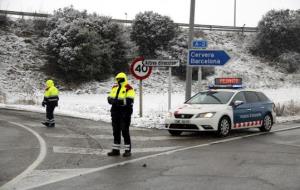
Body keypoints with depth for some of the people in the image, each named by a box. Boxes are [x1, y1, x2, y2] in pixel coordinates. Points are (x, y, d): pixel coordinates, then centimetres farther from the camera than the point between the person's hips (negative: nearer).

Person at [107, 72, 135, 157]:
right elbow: (109, 97, 14)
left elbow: (129, 100, -19)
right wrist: (112, 100, -9)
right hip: (115, 112, 7)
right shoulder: (114, 88, 15)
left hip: (125, 112, -7)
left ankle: (128, 150, 5)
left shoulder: (128, 88, -9)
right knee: (116, 131, 11)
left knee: (125, 131, -4)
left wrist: (119, 101, -27)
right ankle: (116, 150, 19)